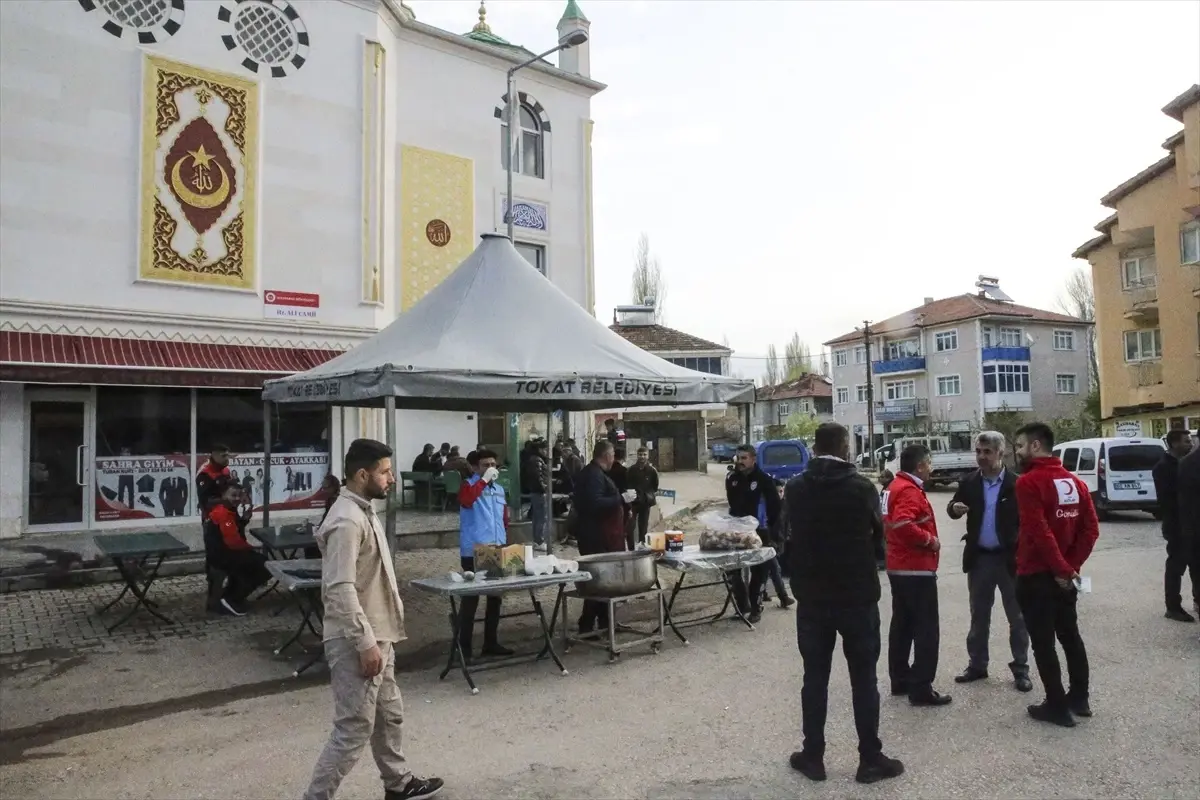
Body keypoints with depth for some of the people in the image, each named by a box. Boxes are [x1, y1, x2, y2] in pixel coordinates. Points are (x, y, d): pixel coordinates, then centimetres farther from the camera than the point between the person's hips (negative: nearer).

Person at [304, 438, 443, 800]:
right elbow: (340, 589, -27)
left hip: (376, 636, 10)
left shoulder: (363, 511, 10)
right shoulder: (347, 521, -22)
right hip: (356, 642, -10)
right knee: (354, 729, -1)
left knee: (389, 715, 22)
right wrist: (365, 643, -25)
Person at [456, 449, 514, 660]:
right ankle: (464, 646, 3)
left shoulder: (499, 489, 14)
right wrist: (484, 480, -24)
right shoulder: (469, 485, -5)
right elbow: (466, 500, -29)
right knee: (471, 599, -4)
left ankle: (491, 642, 24)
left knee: (495, 598, 13)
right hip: (474, 552, -7)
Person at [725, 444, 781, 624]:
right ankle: (743, 606, 20)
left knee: (758, 571, 5)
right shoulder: (731, 478, 2)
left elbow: (775, 504, -6)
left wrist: (769, 524, -2)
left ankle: (755, 608, 15)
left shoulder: (764, 479, -12)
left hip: (758, 531, -5)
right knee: (733, 570, 6)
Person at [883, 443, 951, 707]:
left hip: (899, 566, 10)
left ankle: (900, 680, 24)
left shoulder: (895, 486, 12)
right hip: (916, 568, -10)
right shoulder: (909, 491, -19)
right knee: (926, 630, -3)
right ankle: (921, 689, 0)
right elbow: (904, 525, -34)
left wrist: (925, 538, 13)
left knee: (902, 625, 16)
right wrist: (930, 540, -20)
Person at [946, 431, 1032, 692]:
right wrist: (954, 507, -18)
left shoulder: (1016, 484, -8)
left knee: (1017, 617, 7)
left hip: (1009, 558, -3)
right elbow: (954, 506, 6)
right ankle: (976, 665, 23)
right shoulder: (969, 484, 3)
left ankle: (1020, 670, 18)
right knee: (978, 616, 13)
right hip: (979, 558, 3)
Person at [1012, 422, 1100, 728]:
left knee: (1043, 641, 2)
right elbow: (1091, 529, 3)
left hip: (1036, 576, -8)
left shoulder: (1029, 482, -17)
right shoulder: (1075, 482, 8)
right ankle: (1079, 698, 29)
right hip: (1064, 575, 8)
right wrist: (1071, 565, -1)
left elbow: (1038, 532, -24)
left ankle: (1057, 706, 8)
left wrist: (1062, 569, -15)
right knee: (1069, 634, 19)